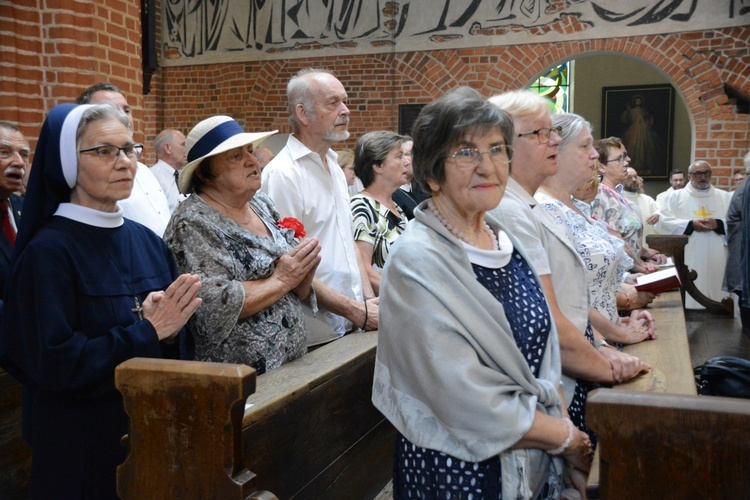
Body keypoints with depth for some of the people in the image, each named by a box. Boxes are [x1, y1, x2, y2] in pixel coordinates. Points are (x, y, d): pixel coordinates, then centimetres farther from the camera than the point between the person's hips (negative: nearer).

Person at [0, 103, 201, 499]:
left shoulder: (148, 241, 3)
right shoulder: (48, 251, -15)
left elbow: (182, 342, 7)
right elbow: (56, 364, -19)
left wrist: (171, 333, -14)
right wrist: (146, 332, -19)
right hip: (83, 444, -6)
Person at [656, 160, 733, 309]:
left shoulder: (726, 197, 15)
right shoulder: (676, 197, 9)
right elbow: (662, 222, -3)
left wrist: (719, 224, -11)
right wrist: (690, 225, -11)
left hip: (716, 261, 2)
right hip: (688, 261, -2)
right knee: (689, 302, -7)